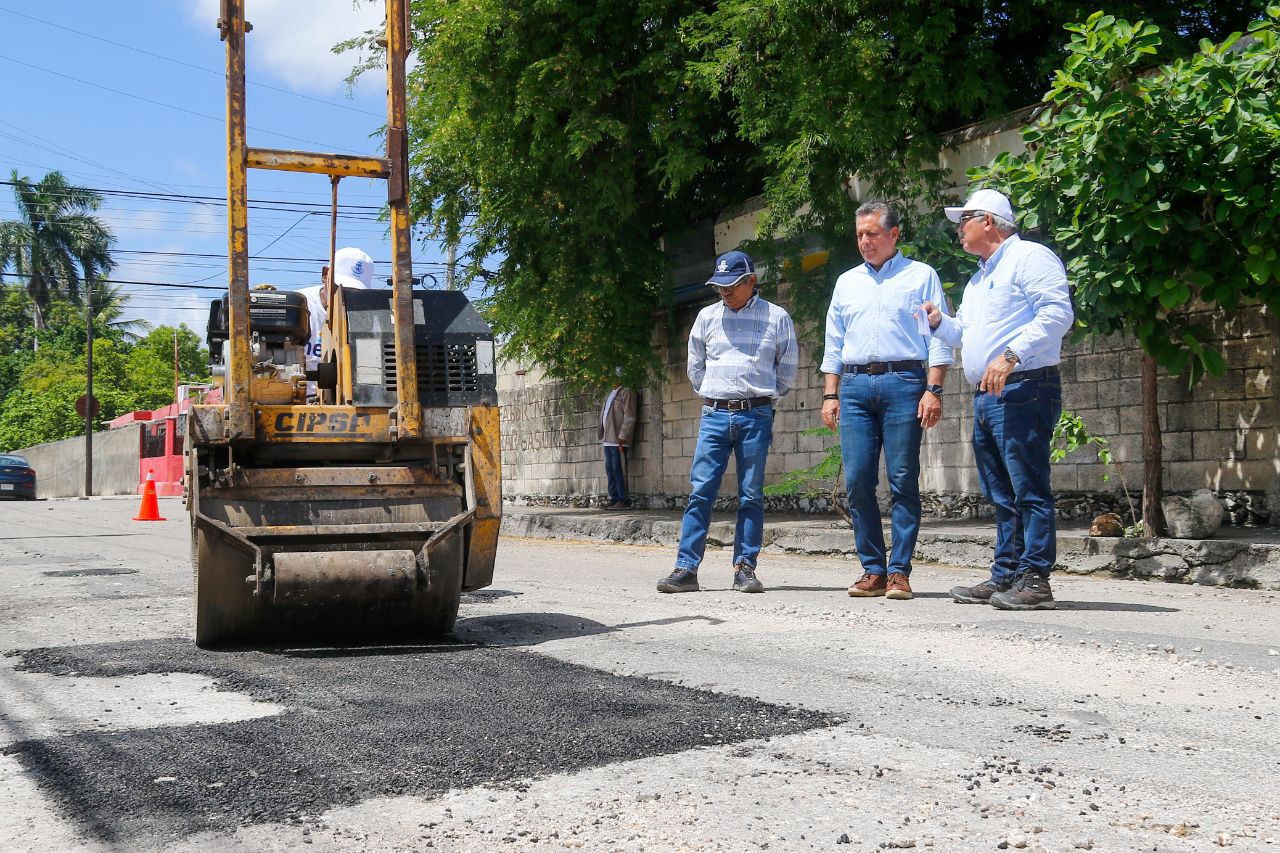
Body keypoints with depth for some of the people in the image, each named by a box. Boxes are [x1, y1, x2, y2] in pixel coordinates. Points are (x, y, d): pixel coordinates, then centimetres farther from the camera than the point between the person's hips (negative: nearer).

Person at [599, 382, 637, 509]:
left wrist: (622, 437, -17)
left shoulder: (626, 393, -4)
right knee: (610, 469, 7)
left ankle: (623, 500, -6)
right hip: (608, 440, 8)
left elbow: (629, 417, -11)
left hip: (618, 440, -8)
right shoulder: (610, 395, 22)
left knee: (618, 469, -9)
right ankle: (614, 498, 10)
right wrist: (602, 436, 14)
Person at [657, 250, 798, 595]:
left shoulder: (777, 318, 4)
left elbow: (788, 366, 15)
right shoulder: (707, 317, 10)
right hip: (714, 414, 2)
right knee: (700, 492, -4)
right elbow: (695, 365, 22)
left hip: (756, 417, -1)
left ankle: (745, 569, 7)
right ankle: (686, 569, -4)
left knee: (751, 496, 1)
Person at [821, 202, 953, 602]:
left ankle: (899, 571, 0)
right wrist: (830, 395, 12)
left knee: (903, 481, -4)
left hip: (903, 381, -4)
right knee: (857, 480, -2)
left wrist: (933, 390, -8)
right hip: (854, 385, 4)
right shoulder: (847, 282, 20)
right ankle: (872, 569, 6)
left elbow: (938, 337, 2)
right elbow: (834, 344, 21)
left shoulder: (921, 276, 8)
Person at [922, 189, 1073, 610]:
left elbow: (1058, 313, -17)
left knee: (1028, 489, -10)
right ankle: (1004, 577, 15)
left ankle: (1034, 580, -10)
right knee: (1002, 496, 11)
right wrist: (939, 322, 11)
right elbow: (968, 335, 32)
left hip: (1023, 390, -10)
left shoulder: (1030, 257, -4)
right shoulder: (980, 277, 25)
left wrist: (1011, 356, -24)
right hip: (986, 397, 10)